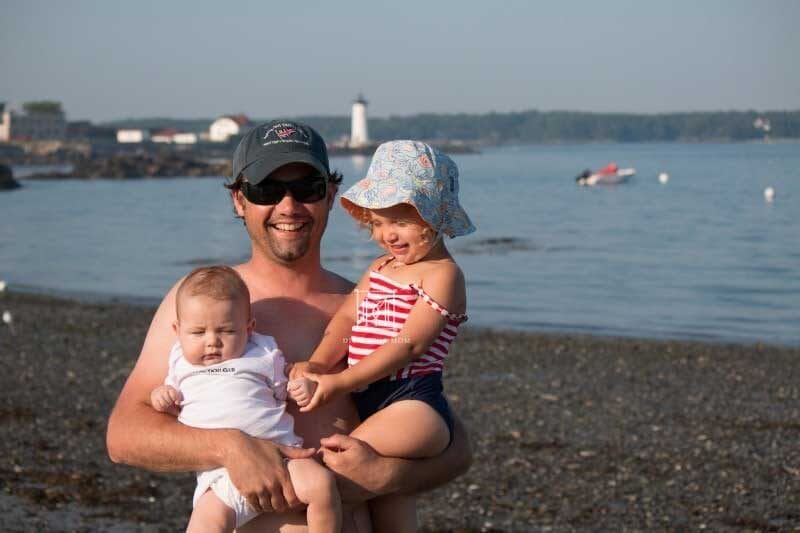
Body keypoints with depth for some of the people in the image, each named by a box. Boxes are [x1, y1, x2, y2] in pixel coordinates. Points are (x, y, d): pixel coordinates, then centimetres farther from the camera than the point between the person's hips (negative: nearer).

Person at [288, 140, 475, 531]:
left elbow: (409, 344, -16)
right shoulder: (380, 268, 19)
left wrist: (342, 382, -21)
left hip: (414, 403, -8)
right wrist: (316, 365, -13)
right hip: (368, 402, 8)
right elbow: (347, 319, 7)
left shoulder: (442, 274, -7)